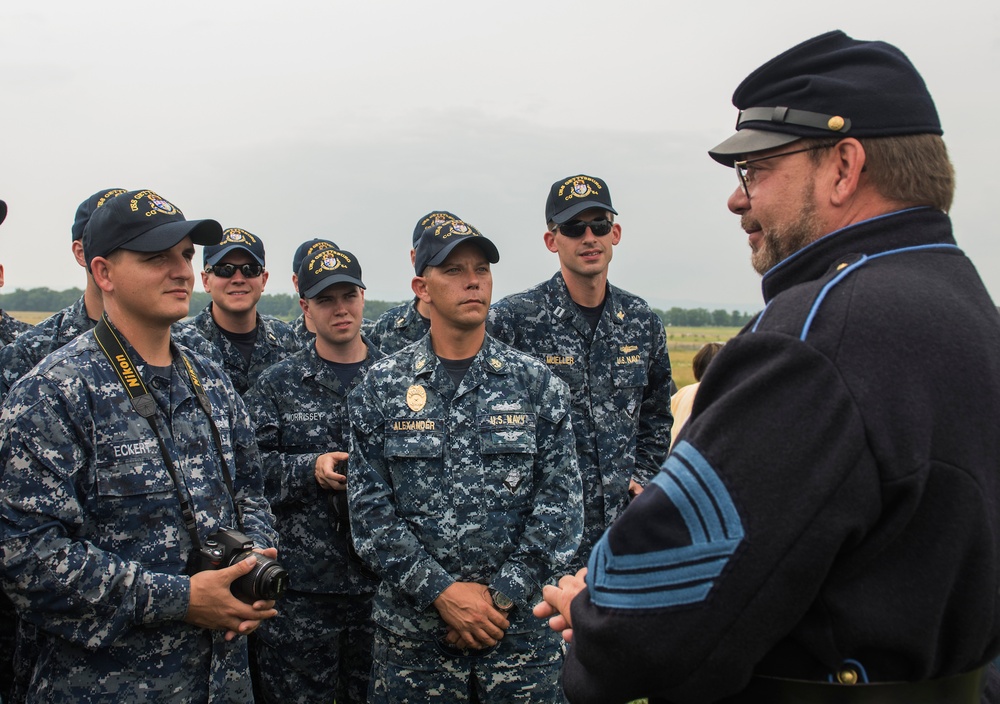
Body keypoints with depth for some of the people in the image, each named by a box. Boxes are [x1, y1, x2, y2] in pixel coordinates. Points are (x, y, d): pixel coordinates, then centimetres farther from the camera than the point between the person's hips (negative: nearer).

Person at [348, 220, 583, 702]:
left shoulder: (536, 383, 2)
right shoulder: (381, 387, 1)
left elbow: (561, 502, -3)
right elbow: (369, 509, -3)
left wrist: (502, 594, -11)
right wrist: (440, 591, -12)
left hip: (521, 624, 1)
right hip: (412, 628, 0)